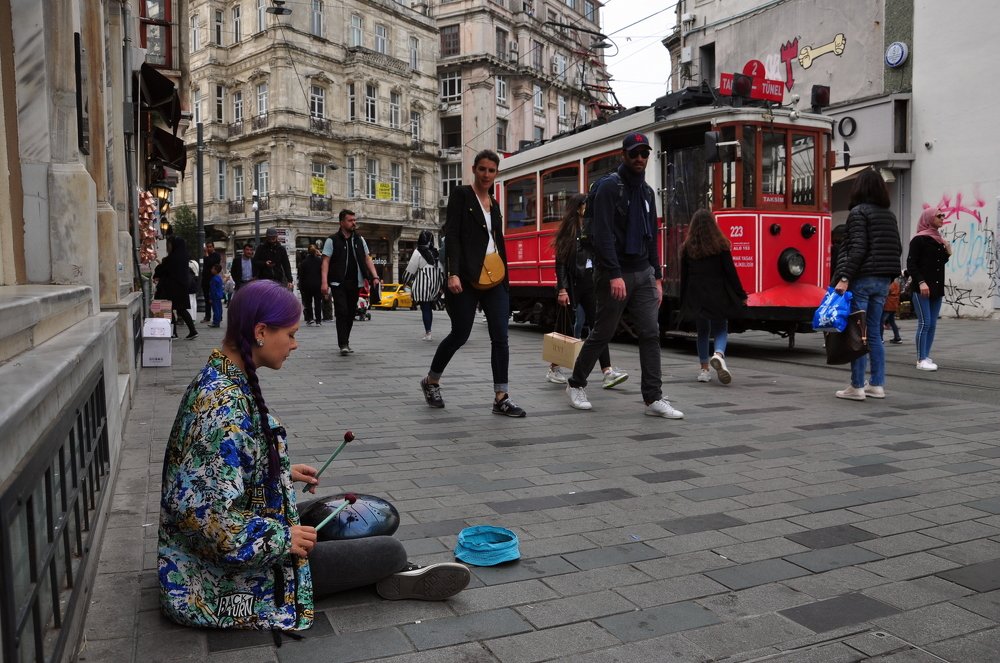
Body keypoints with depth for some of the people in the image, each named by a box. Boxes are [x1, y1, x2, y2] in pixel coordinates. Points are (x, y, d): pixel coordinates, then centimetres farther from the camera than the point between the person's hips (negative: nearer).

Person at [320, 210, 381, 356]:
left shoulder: (360, 240, 12)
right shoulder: (332, 240, -3)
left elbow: (367, 259, 13)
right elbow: (326, 262, -6)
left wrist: (375, 276, -1)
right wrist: (324, 282, -17)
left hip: (355, 283, 5)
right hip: (338, 283, -5)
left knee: (351, 313, 9)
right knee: (342, 312, -12)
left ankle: (345, 342, 20)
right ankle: (343, 345, -11)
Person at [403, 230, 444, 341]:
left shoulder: (418, 252, -8)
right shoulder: (436, 253, 7)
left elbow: (410, 270, -5)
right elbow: (441, 271, 10)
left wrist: (406, 280, 12)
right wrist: (441, 286, 17)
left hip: (423, 285, -5)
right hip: (435, 286, 5)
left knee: (425, 308, -3)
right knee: (429, 308, 14)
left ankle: (428, 333, -6)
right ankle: (427, 331, 19)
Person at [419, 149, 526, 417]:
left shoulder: (494, 204, 18)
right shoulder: (461, 194, -1)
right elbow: (451, 235, -10)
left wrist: (504, 276, 17)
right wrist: (453, 273, -20)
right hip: (466, 277, -6)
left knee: (500, 337, -3)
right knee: (460, 334, 1)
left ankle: (501, 398, -1)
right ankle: (431, 381, 24)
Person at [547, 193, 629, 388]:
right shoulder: (567, 232, -5)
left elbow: (596, 259, 13)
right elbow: (560, 262, -10)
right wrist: (562, 289, -17)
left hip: (590, 284, 5)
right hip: (572, 286, -5)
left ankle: (607, 372, -9)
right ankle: (554, 369, 21)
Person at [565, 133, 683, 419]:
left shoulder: (647, 192, 15)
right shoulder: (609, 187, -9)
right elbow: (603, 235, -18)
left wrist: (657, 277, 13)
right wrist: (614, 275, -25)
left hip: (643, 273, 7)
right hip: (615, 274, -6)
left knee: (651, 334, -1)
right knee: (602, 333, 3)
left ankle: (654, 399, 2)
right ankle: (575, 384, 22)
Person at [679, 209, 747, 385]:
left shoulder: (687, 248, 2)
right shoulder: (720, 246, -3)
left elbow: (684, 276, 5)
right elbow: (730, 272, -3)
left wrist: (683, 301, 11)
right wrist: (741, 295, 3)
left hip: (696, 297, 2)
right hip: (718, 296, -2)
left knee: (702, 332, 13)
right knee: (721, 329, 7)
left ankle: (704, 370, 10)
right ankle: (719, 354, -23)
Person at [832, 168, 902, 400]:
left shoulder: (859, 212, -8)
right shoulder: (889, 214, 15)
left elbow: (858, 248, -17)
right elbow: (897, 248, 15)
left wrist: (844, 278, -19)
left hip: (862, 279, -7)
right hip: (883, 281, 7)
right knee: (873, 332, 12)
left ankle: (857, 387, -1)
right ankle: (877, 385, 13)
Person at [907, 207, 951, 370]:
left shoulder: (939, 240, 16)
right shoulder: (919, 239, -7)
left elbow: (940, 263, 22)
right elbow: (910, 264, -12)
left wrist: (948, 252, 4)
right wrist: (921, 282, -22)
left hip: (937, 288, 8)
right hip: (921, 288, -8)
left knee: (932, 325, 6)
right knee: (924, 323, -10)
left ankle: (926, 357, 10)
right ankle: (921, 360, -7)